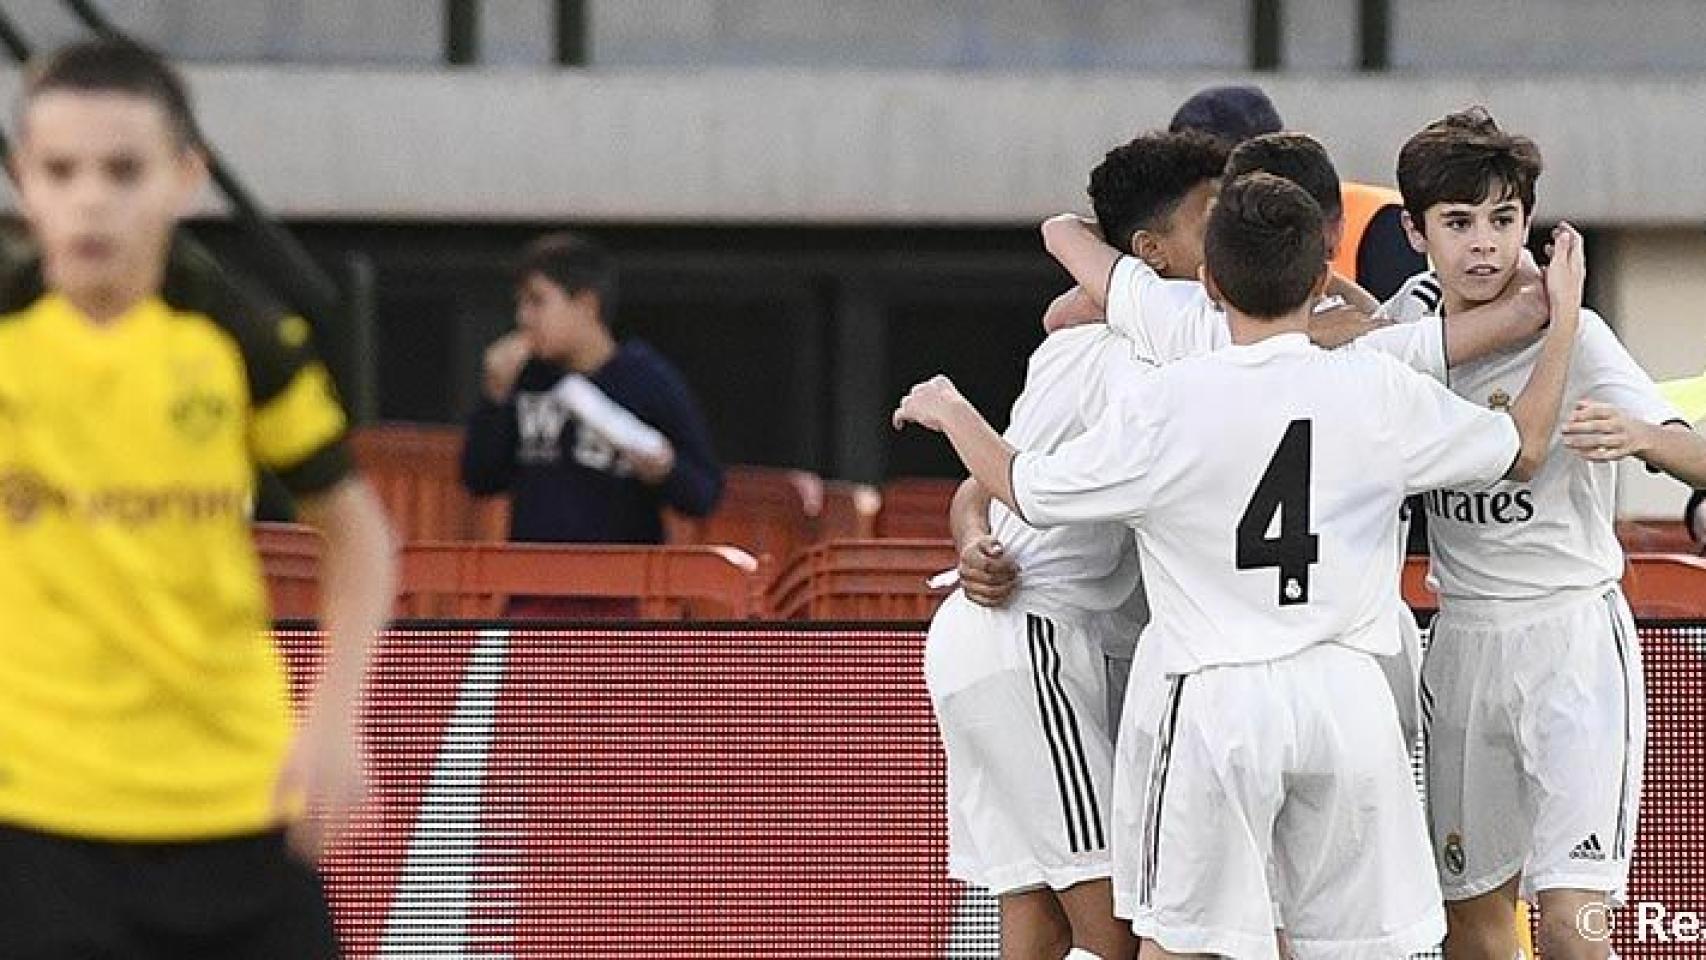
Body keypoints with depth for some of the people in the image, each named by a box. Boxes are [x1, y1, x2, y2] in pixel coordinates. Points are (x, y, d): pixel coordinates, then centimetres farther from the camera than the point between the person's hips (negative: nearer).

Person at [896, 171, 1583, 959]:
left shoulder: (1167, 404, -7)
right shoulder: (1379, 390, -1)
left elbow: (1029, 492, 5)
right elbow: (1523, 447, 14)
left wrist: (951, 414, 24)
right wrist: (1563, 319, 29)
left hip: (1216, 699, -2)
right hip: (1346, 694, 2)